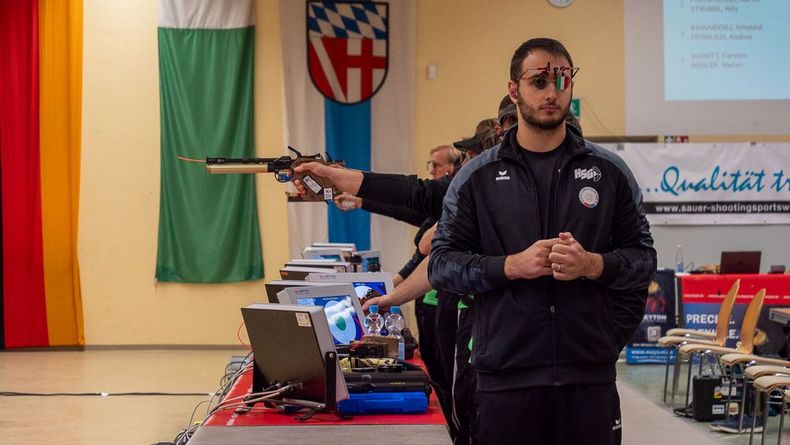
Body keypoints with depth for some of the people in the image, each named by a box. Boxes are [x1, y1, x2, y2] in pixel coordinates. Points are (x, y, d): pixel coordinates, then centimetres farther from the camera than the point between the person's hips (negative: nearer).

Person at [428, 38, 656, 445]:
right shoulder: (477, 177, 6)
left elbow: (643, 256, 10)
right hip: (505, 374, -1)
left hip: (590, 374, 1)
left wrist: (593, 265, -11)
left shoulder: (609, 171, 8)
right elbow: (442, 264, 3)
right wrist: (512, 266, -12)